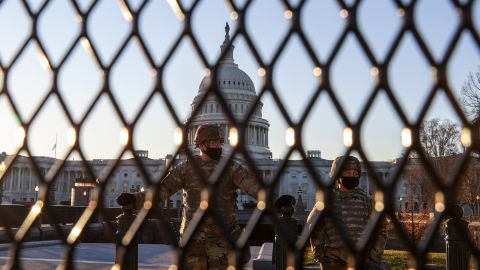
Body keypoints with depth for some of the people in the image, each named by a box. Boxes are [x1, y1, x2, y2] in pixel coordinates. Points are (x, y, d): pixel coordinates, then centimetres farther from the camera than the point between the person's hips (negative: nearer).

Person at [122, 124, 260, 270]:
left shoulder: (232, 168, -2)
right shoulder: (187, 168, 2)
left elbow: (253, 185, -15)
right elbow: (162, 189, 0)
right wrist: (135, 198, -12)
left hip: (222, 238, -1)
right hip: (193, 238, 2)